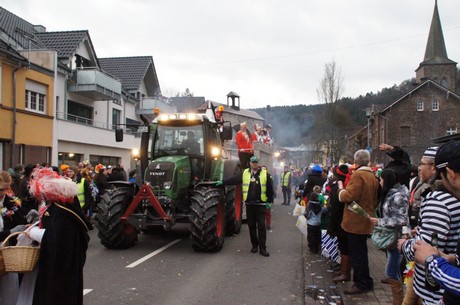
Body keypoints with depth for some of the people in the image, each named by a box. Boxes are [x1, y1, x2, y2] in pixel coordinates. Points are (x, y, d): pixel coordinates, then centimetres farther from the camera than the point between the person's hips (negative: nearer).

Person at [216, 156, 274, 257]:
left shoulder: (265, 174, -1)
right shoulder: (245, 173, 6)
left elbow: (270, 189, 1)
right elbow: (234, 179, 8)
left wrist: (269, 201, -1)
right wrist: (223, 182, 4)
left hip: (260, 204, -3)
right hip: (249, 204, 3)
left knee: (261, 226, -3)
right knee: (251, 225, 9)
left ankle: (262, 248, 2)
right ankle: (254, 245, 22)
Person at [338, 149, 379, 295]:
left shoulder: (358, 175, -17)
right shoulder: (372, 176, 12)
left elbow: (349, 196, -25)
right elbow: (374, 199, 18)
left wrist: (341, 189, -8)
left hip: (355, 222, -9)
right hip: (365, 221, 9)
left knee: (357, 254, -1)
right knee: (361, 253, 19)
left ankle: (361, 284, 7)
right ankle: (365, 281, 28)